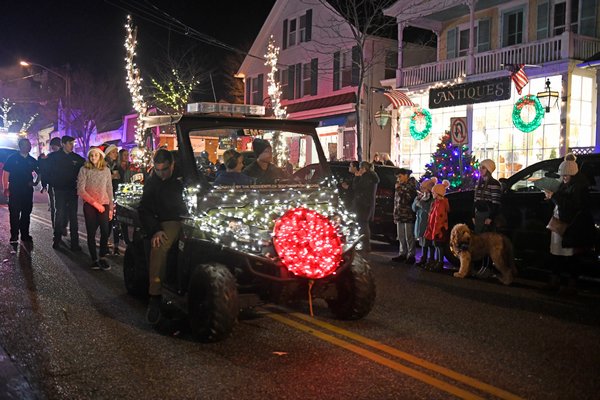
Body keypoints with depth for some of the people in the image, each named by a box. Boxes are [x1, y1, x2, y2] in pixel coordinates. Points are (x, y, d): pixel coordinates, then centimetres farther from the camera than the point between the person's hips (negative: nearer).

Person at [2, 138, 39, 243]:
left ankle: (25, 235, 18)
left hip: (28, 190, 4)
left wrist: (36, 182, 1)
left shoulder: (32, 160, 8)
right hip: (14, 190, -4)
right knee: (14, 213, -2)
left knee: (26, 213, 9)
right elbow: (5, 174, -2)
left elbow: (39, 172, 18)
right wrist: (5, 188, -10)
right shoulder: (12, 158, -2)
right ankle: (14, 235, 3)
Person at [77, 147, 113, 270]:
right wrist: (95, 203, -11)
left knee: (105, 231, -14)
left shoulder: (106, 170, 9)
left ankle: (103, 257, 1)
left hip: (104, 204, 1)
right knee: (91, 233, -1)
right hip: (89, 205, -1)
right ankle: (94, 259, 9)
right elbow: (80, 190, -5)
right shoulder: (84, 170, 1)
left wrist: (111, 208, 9)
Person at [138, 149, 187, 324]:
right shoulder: (152, 182, 10)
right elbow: (144, 209, 7)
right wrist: (155, 230, -10)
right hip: (169, 223, -1)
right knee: (159, 245, -32)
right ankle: (154, 298, -28)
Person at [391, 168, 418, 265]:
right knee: (401, 237, 11)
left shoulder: (411, 185, -7)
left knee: (409, 237, -2)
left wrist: (400, 189, -15)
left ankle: (411, 256, 5)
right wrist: (395, 215, 16)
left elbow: (409, 199, -18)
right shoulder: (399, 186, 14)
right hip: (400, 216, 7)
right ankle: (402, 254, 19)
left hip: (408, 216, -7)